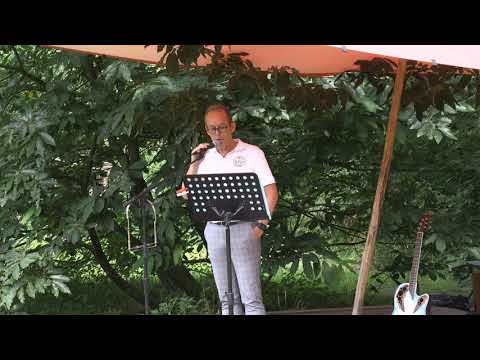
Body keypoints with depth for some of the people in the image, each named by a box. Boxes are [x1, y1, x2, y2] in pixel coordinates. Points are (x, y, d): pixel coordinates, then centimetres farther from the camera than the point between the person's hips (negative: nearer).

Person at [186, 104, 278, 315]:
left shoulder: (251, 153, 0)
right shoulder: (206, 158, 13)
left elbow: (271, 191, -4)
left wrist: (262, 225, -14)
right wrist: (194, 163, 5)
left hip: (243, 229, -5)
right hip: (214, 231, 5)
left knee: (251, 298, -8)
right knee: (227, 299, 7)